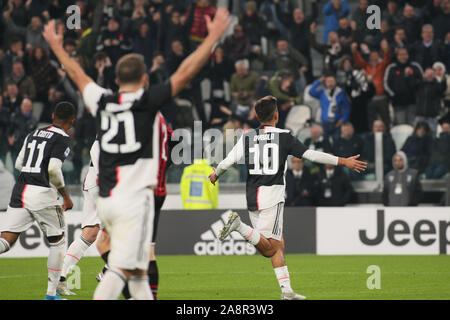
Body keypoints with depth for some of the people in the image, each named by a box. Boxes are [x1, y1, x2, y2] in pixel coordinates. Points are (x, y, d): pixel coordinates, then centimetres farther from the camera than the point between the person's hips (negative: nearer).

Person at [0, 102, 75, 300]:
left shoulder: (33, 134, 18)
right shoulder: (63, 140, -3)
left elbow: (18, 164, 21)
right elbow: (53, 169, -15)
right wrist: (66, 196, -4)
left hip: (19, 192, 5)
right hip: (42, 194, -5)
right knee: (57, 241, 15)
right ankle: (51, 294, 16)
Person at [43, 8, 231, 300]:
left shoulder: (102, 102, 9)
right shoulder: (147, 101, -5)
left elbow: (77, 73, 25)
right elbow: (185, 73, -6)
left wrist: (56, 45, 41)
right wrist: (214, 36, 0)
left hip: (106, 199, 7)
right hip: (134, 198, -7)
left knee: (138, 268, 15)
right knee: (122, 268, -12)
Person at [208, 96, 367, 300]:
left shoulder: (247, 137, 7)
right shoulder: (284, 137, -2)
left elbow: (228, 161, 9)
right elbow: (312, 155, -4)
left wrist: (215, 174, 31)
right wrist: (344, 162, 2)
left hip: (252, 197, 5)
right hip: (272, 194, -5)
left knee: (278, 245, 9)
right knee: (269, 249, -7)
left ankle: (286, 290, 2)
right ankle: (240, 226, -28)